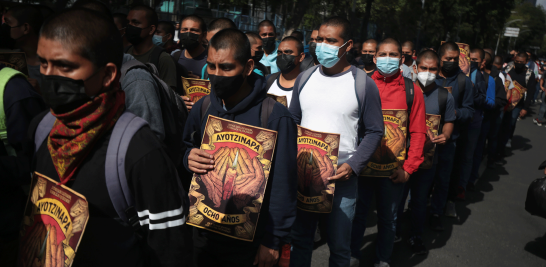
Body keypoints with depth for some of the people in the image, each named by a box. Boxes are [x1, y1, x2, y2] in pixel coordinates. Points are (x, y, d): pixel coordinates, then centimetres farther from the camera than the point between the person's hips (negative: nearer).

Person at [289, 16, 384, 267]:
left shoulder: (363, 84, -6)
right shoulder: (304, 78, 5)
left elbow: (374, 131, -3)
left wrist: (353, 165, -15)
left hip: (343, 177, -3)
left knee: (339, 245, 10)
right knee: (299, 239, 16)